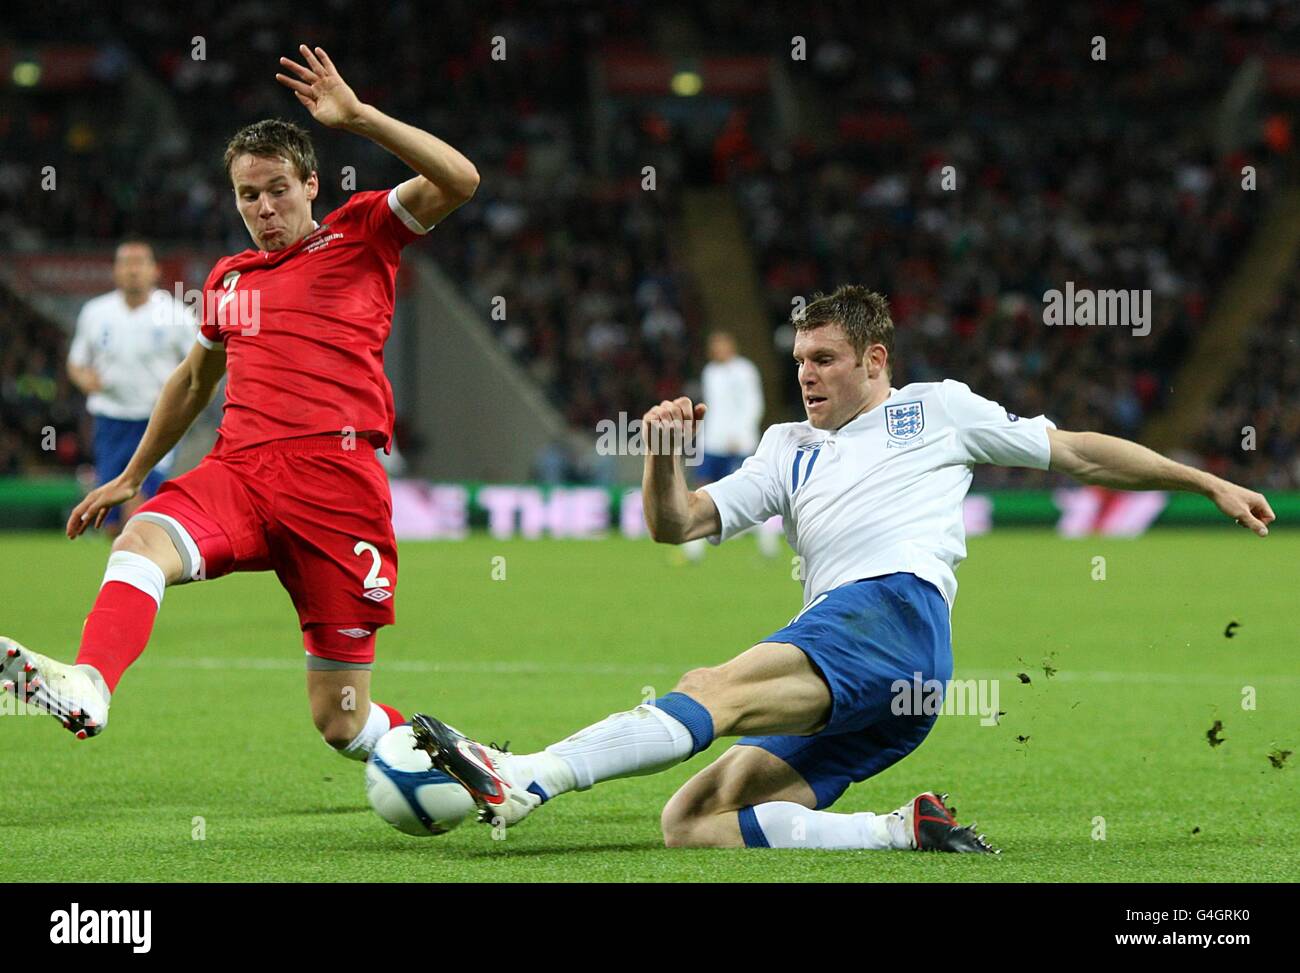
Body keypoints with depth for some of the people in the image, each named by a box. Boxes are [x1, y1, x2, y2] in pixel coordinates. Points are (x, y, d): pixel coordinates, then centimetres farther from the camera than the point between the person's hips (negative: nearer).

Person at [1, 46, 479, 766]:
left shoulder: (362, 234, 10)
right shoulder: (229, 279, 24)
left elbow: (459, 181, -6)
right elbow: (194, 380, 40)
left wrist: (357, 117, -12)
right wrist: (131, 476, 45)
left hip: (336, 476, -4)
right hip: (239, 468, 4)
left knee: (341, 720, -5)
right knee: (143, 539, -33)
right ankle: (86, 687, -58)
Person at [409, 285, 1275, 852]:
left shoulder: (937, 409, 22)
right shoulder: (792, 451, 33)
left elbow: (1079, 452, 27)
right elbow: (679, 524, 25)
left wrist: (1211, 484, 25)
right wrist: (663, 456, 4)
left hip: (894, 612, -7)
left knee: (716, 689, -31)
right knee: (691, 826, -15)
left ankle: (523, 780, -49)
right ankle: (908, 832, -22)